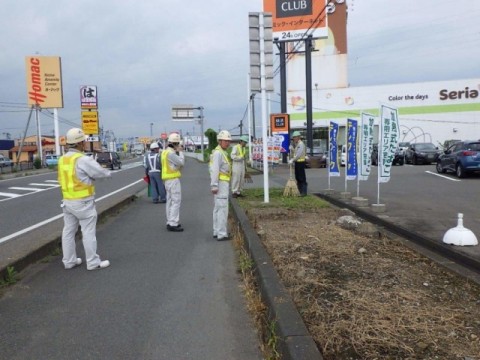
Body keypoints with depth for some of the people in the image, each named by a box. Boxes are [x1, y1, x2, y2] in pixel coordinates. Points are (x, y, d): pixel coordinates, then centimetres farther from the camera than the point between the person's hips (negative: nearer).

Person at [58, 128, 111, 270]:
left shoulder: (62, 160, 6)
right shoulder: (83, 160, -18)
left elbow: (62, 180, 13)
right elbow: (101, 172, -13)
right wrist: (108, 173, 10)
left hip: (67, 201, 8)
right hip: (84, 202, -8)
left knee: (68, 231, 13)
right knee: (88, 232, 0)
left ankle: (69, 261, 22)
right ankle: (93, 262, 7)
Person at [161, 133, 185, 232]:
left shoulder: (165, 152, 14)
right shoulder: (171, 153, -18)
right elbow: (181, 162, -15)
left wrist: (177, 152, 9)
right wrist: (180, 152, -5)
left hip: (168, 180, 10)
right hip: (173, 179, -10)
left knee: (170, 201, 14)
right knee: (176, 201, -8)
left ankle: (170, 222, 21)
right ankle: (173, 224, -8)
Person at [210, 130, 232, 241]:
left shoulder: (222, 152, 17)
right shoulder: (218, 153, -15)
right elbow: (214, 170, -21)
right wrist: (214, 186, -25)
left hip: (222, 183, 11)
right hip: (221, 183, -11)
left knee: (218, 208, 14)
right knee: (222, 209, -8)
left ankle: (217, 231, 22)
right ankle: (221, 234, -5)